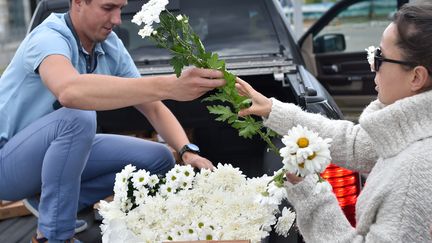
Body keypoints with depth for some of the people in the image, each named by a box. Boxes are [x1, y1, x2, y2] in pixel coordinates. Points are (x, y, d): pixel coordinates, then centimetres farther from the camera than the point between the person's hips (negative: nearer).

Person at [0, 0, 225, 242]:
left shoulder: (111, 47, -5)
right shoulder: (49, 39, -27)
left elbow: (152, 107, -4)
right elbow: (70, 91, -49)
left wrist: (188, 152, -23)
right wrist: (169, 87, -56)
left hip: (63, 152, 7)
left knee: (158, 158, -3)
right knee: (78, 118, -36)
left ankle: (54, 204, 2)